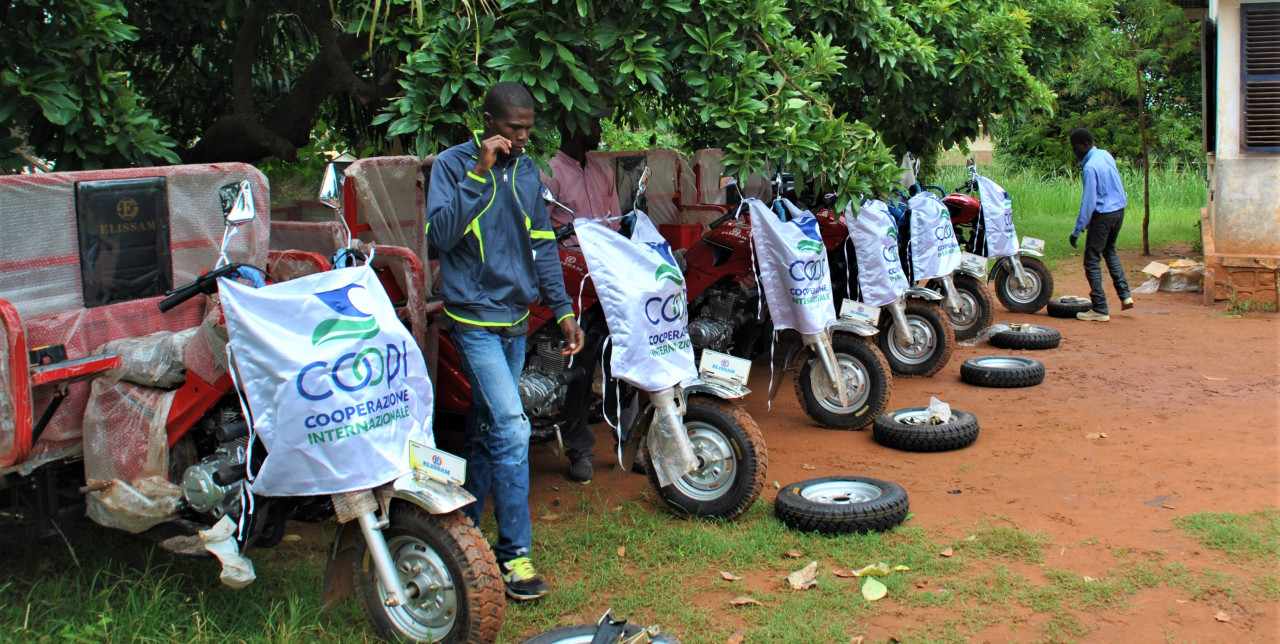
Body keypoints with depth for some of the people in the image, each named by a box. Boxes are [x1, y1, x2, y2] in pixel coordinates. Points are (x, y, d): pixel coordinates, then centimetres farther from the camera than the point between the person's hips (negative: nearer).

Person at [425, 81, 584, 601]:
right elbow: (439, 234, -21)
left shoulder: (526, 171, 10)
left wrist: (563, 310, 11)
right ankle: (513, 553, -5)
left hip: (516, 320, 6)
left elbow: (542, 245, 15)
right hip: (474, 319, -6)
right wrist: (480, 174, -23)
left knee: (487, 428, 14)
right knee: (510, 428, -14)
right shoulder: (453, 164, -7)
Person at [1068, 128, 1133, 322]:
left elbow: (1088, 202, -22)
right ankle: (1125, 294, 21)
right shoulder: (1105, 155, 5)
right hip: (1119, 210, 9)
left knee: (1092, 260, -2)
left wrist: (1077, 231, -17)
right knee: (1109, 251, 27)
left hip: (1103, 214, -9)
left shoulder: (1090, 168, -21)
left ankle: (1100, 310, -1)